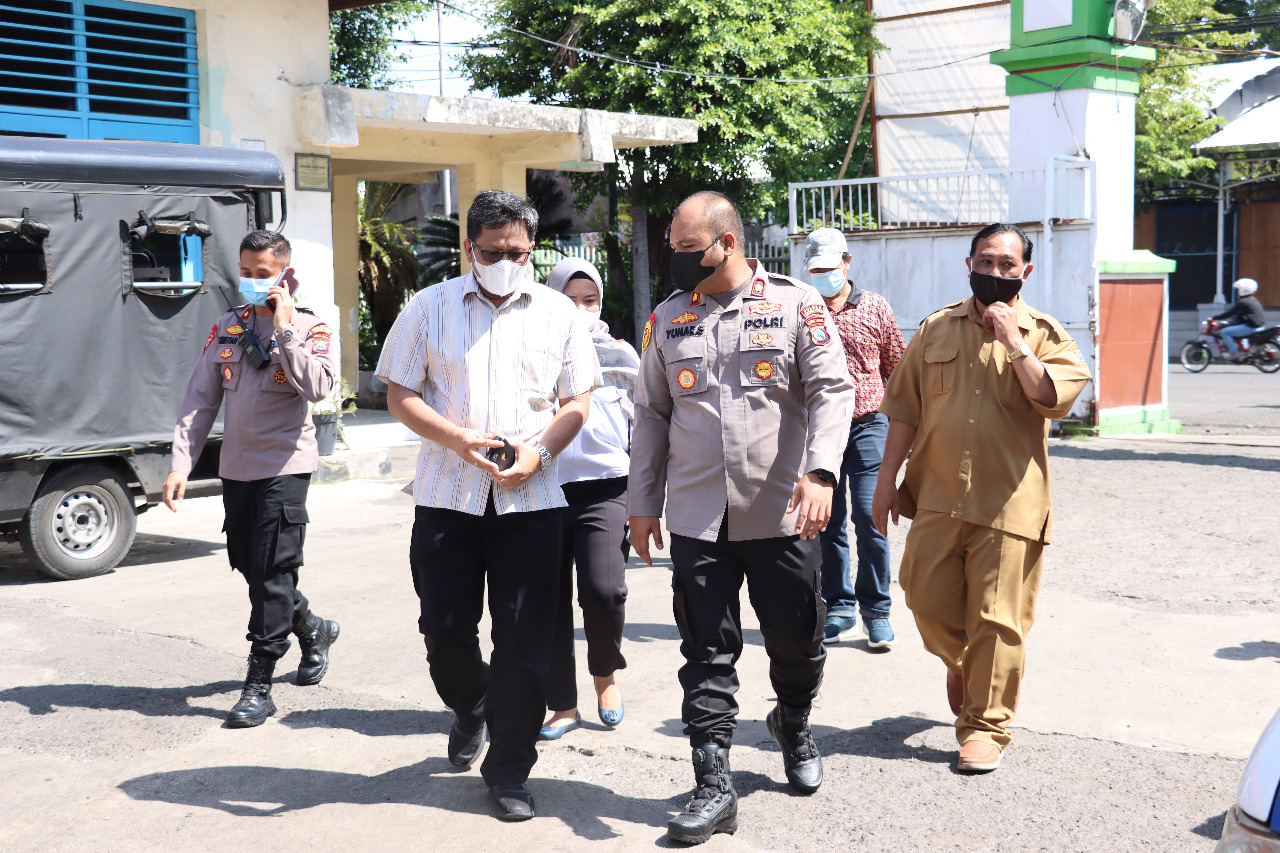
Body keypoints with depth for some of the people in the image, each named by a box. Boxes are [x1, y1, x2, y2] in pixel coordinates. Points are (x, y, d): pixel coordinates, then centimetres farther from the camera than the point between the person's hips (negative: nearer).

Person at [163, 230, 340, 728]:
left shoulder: (310, 329, -3)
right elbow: (200, 400, 6)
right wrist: (181, 463, -2)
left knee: (272, 570, -7)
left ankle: (259, 686, -1)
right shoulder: (227, 328, 9)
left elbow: (317, 388, -22)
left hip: (285, 466, -6)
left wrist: (284, 330, -21)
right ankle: (312, 630, 38)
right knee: (248, 564, 14)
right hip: (236, 467, 6)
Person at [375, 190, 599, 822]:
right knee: (444, 626, 5)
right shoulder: (429, 308, 4)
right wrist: (457, 439, -13)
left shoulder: (559, 313, 7)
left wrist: (539, 451, -10)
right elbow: (400, 396, 3)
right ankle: (470, 707, 38)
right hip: (447, 495, 0)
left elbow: (577, 402, 9)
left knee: (524, 639, 0)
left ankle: (509, 771, 13)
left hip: (530, 498, 0)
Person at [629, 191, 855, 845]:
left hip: (782, 514, -2)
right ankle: (713, 788, 9)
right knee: (707, 656, 2)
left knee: (798, 643, 11)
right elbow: (651, 414, 14)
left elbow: (831, 390, -7)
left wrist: (819, 472, -21)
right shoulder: (667, 319, 9)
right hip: (697, 520, 2)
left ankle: (793, 727, 41)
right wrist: (643, 503, 10)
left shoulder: (796, 305, -1)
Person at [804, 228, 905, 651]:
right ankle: (838, 608, 18)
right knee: (828, 522, 6)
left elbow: (896, 367, 9)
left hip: (868, 425, -2)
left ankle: (876, 609, 6)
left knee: (869, 517, -7)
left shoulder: (874, 307, 5)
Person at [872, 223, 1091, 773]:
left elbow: (1053, 398, -14)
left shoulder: (1045, 334, 3)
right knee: (928, 600, 5)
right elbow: (905, 410, 11)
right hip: (938, 497, 3)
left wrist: (1014, 343, -16)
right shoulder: (936, 329, 10)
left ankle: (984, 726, 13)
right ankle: (962, 665, 37)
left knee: (996, 620, -1)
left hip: (1009, 502, -3)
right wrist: (886, 479, 8)